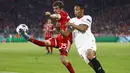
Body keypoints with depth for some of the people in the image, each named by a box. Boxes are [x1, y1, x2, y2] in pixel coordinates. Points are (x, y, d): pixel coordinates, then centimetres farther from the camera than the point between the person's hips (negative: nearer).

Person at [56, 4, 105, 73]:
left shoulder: (87, 18, 2)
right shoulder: (72, 20, 14)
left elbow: (83, 28, -15)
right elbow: (66, 34, 8)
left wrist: (72, 24, -10)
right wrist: (59, 29, -10)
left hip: (89, 42, -4)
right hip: (80, 46, 4)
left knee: (90, 55, -32)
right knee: (92, 64, -4)